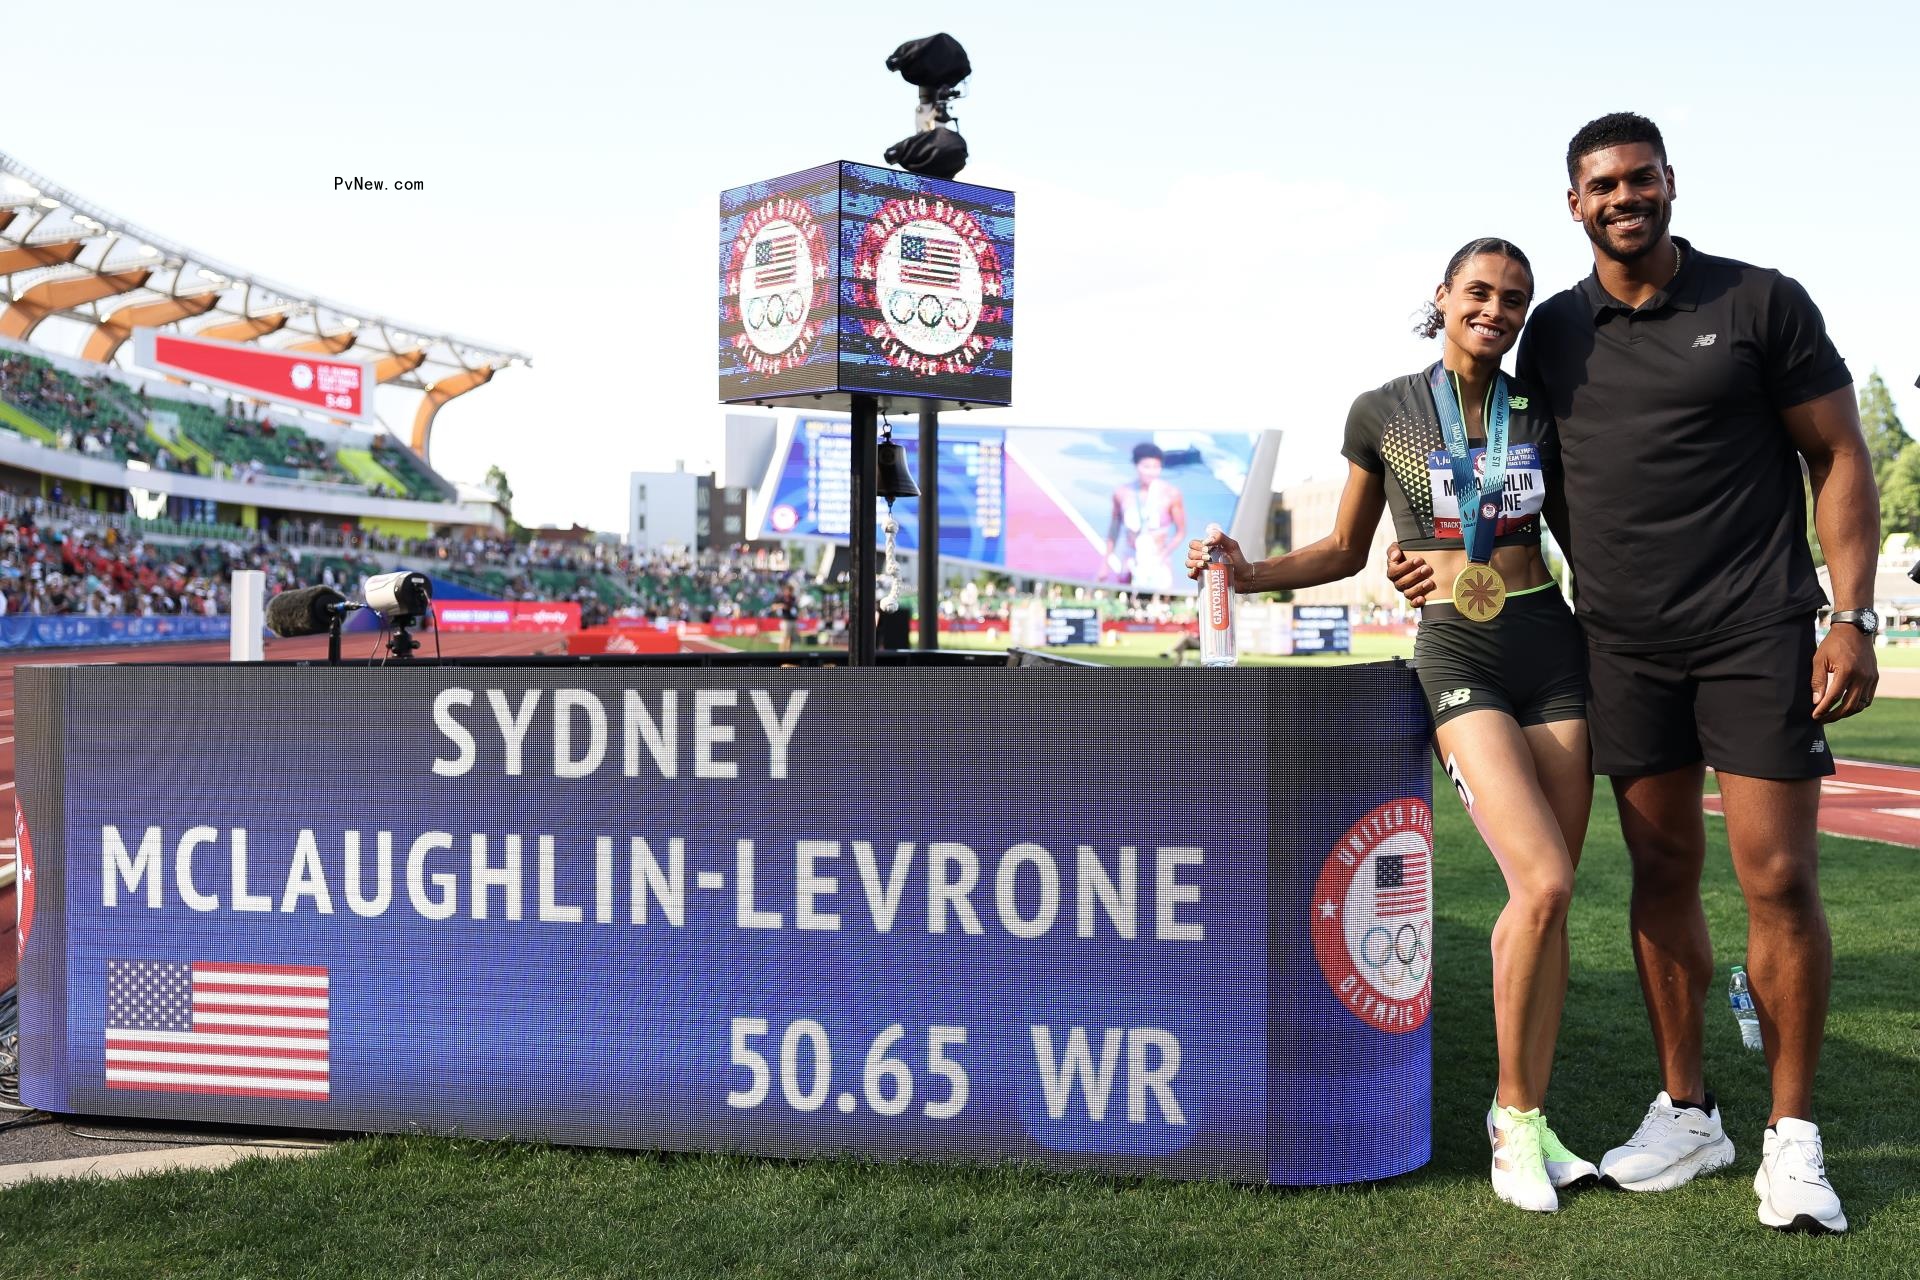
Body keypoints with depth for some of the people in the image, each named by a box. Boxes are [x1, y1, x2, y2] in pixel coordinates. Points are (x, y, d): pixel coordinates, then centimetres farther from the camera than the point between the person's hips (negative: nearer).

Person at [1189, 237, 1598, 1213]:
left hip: (1551, 648, 4)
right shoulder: (1384, 412, 3)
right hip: (1456, 657, -3)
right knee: (1544, 883, -18)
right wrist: (1248, 572, -4)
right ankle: (1516, 1114, 0)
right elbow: (1345, 553, 10)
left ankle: (1525, 1120, 13)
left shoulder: (1540, 411, 10)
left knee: (1547, 900, 0)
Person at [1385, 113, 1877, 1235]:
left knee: (1780, 878, -5)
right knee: (1663, 872, 9)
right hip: (1624, 646, 4)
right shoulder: (1555, 332, 10)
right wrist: (1465, 562, 5)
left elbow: (1840, 459, 0)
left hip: (1755, 636, -3)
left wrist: (1854, 617, -8)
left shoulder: (1761, 303, 0)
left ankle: (1794, 1136, 10)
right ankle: (1687, 1113, 21)